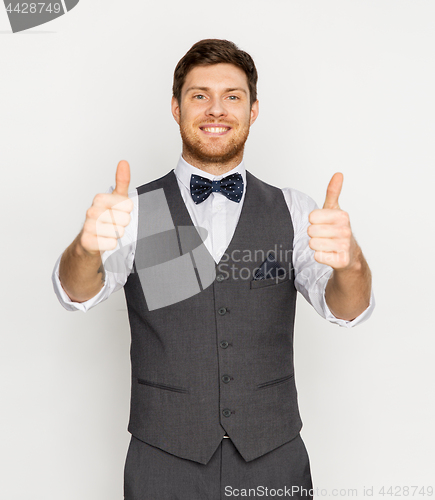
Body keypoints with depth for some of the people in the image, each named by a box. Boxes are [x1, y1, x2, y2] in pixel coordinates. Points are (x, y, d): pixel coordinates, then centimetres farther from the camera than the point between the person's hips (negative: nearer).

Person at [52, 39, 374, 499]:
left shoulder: (292, 211, 0)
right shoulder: (137, 210, -3)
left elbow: (346, 309, -13)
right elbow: (78, 292, -17)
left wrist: (348, 262, -35)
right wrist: (88, 245, -40)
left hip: (275, 463, 1)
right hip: (163, 463, -1)